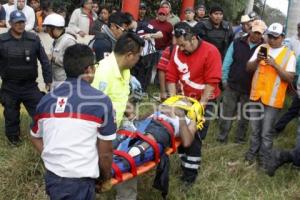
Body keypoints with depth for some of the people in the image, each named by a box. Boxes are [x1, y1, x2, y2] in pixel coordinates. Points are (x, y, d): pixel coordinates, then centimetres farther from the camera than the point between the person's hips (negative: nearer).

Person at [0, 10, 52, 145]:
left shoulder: (34, 39, -5)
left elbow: (44, 61, 1)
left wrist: (48, 80, 0)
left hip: (30, 85, 0)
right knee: (11, 115, 15)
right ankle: (13, 136, 36)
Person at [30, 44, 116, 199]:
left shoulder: (46, 100, 2)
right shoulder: (101, 101, -13)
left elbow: (36, 138, 15)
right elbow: (105, 152, -7)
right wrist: (106, 178, 10)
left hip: (51, 177, 5)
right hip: (79, 181, -5)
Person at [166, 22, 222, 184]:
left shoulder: (210, 52, -21)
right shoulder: (177, 51, -6)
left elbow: (212, 82, -22)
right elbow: (171, 77, -5)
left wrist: (201, 105, -23)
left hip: (204, 100, -5)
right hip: (185, 98, 5)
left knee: (194, 136, -4)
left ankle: (191, 171, 10)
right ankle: (185, 164, 25)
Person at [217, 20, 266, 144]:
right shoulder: (237, 43, -1)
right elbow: (227, 61, 2)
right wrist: (224, 79, 0)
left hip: (250, 88, 0)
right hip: (232, 85, 1)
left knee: (244, 116, 13)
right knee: (226, 113, 7)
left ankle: (240, 138, 27)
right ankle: (222, 137, 18)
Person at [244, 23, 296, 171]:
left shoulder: (289, 55, -4)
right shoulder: (261, 48, 5)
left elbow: (289, 78, -10)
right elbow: (248, 68, 3)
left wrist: (275, 65, -21)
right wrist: (257, 60, -16)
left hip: (273, 99, -3)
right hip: (256, 95, 3)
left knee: (266, 133, 3)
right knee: (255, 129, 16)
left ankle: (263, 160, 19)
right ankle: (252, 153, 34)